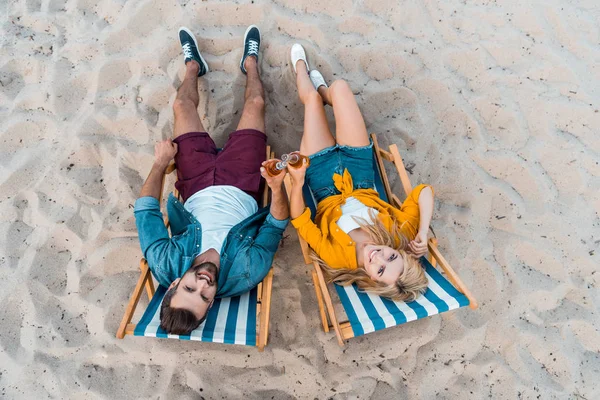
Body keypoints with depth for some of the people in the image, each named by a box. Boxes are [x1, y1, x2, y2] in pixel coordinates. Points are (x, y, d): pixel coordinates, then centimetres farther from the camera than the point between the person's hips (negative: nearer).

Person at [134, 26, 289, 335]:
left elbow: (146, 209, -19)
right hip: (240, 187, -1)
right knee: (255, 103, 4)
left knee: (182, 106, 9)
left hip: (199, 187, 1)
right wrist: (277, 187, -46)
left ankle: (193, 65, 48)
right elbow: (277, 225, -26)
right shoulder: (246, 274, -38)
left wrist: (160, 163, -10)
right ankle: (250, 62, 42)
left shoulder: (166, 267, -35)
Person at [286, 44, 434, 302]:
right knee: (338, 87, 7)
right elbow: (424, 191, -26)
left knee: (312, 97, 10)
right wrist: (423, 234, -40)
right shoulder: (402, 234, -34)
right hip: (357, 166, 2)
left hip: (323, 169, -2)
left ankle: (301, 66, 51)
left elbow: (300, 221, -31)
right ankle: (321, 87, 50)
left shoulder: (336, 256, -39)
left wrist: (297, 182, -44)